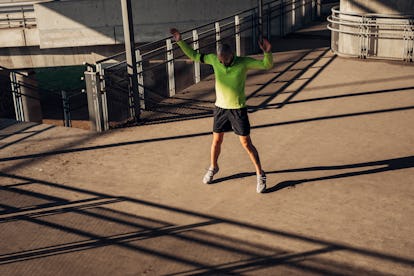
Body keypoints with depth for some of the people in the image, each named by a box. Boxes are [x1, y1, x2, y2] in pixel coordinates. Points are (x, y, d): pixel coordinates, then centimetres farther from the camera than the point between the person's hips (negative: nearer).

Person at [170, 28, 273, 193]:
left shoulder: (244, 62, -15)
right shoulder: (214, 59, -6)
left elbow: (267, 65, -20)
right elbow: (193, 56, 5)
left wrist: (267, 52, -40)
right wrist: (180, 41, -4)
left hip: (238, 109, -3)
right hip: (220, 108, 3)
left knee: (246, 144, 0)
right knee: (216, 141, 14)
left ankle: (260, 175, 14)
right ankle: (213, 167, 40)